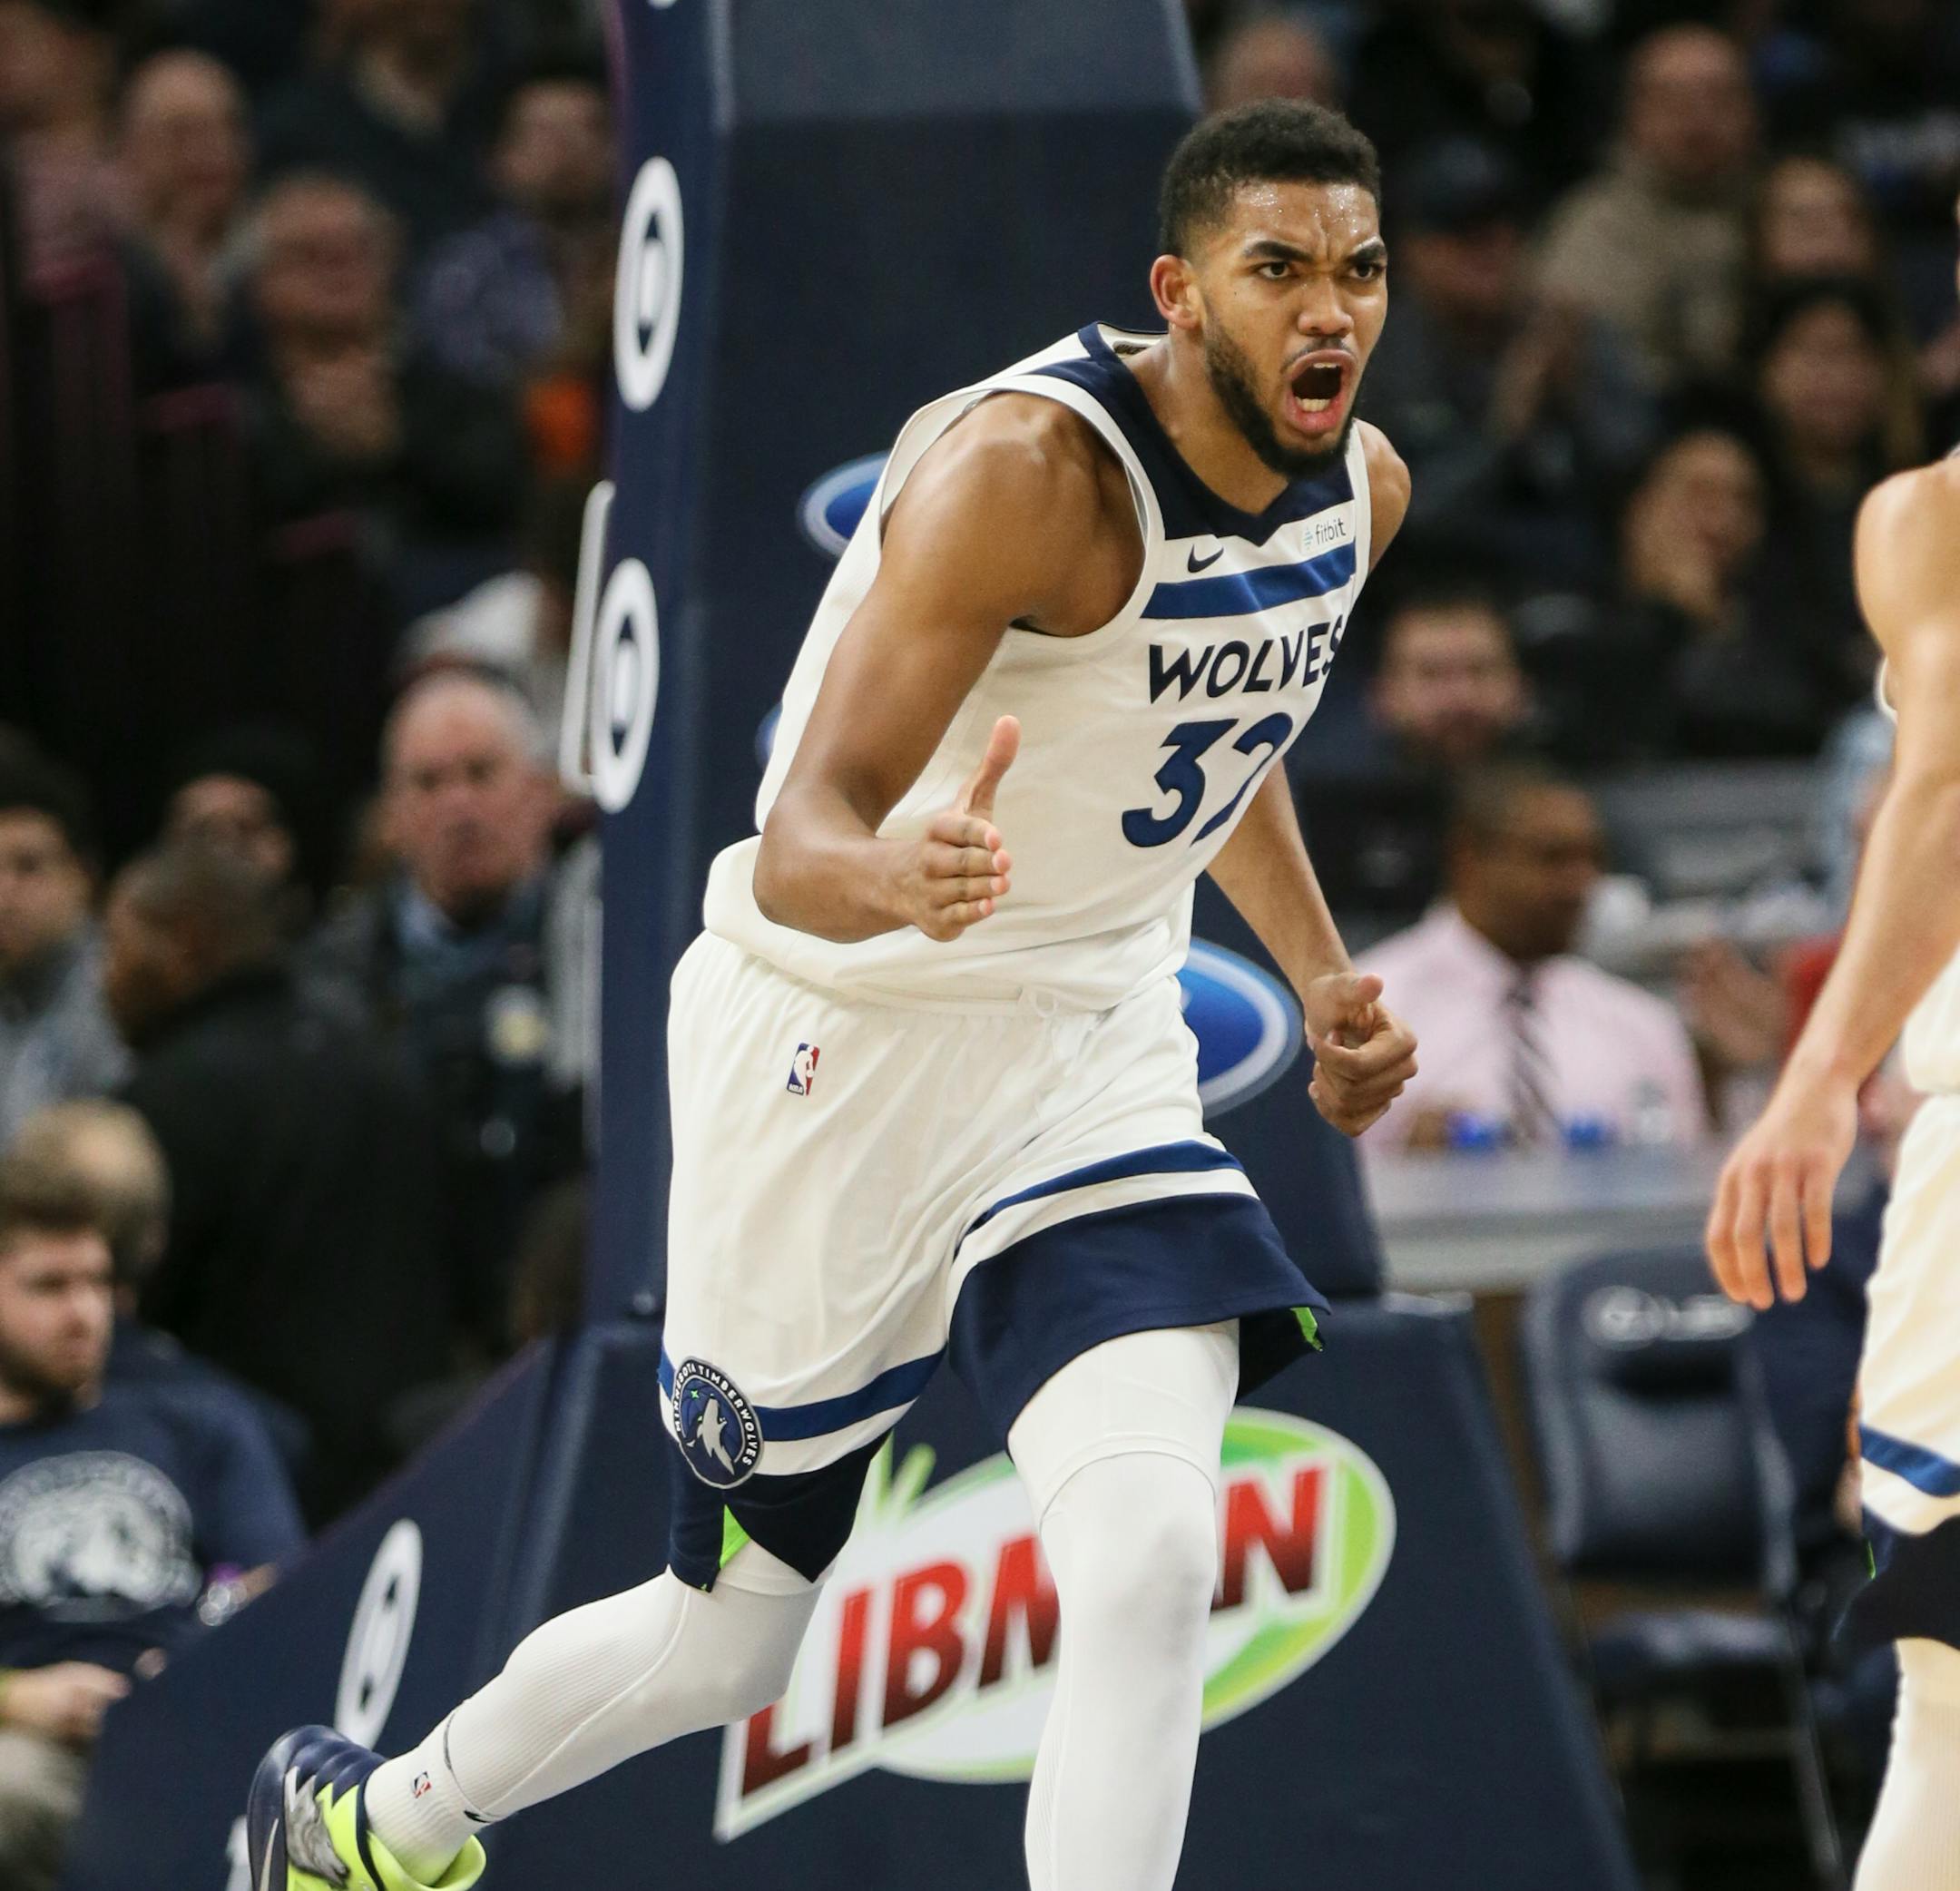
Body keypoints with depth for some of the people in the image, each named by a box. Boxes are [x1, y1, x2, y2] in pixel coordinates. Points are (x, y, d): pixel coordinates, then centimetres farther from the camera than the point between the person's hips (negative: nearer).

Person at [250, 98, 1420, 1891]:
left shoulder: (1363, 487, -1)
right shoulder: (1030, 463, -26)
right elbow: (797, 847, -33)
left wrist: (1322, 975, 13)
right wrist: (895, 885, -55)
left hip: (1095, 1053, 5)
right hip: (845, 1039, -5)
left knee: (1153, 1569, -21)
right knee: (724, 1645, 10)